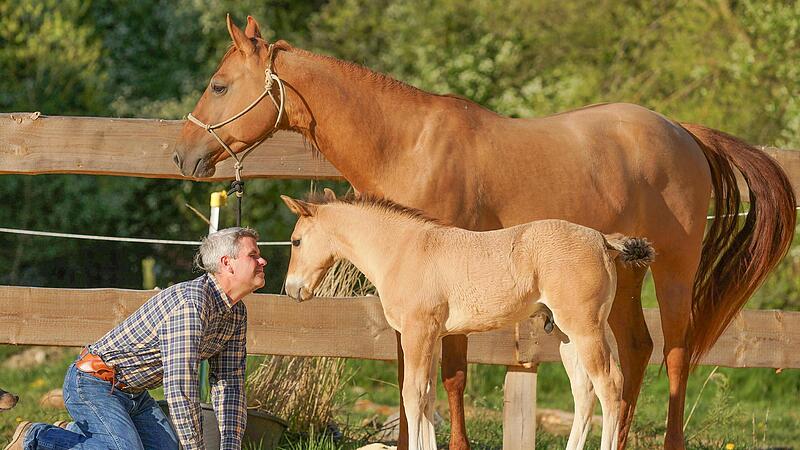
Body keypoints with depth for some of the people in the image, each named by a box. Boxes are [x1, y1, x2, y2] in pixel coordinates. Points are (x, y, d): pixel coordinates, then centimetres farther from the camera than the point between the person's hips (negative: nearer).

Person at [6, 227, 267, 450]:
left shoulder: (237, 314, 4)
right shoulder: (190, 303, -28)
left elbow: (229, 383, 9)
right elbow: (179, 388, -32)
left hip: (134, 394, 10)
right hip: (94, 383, -10)